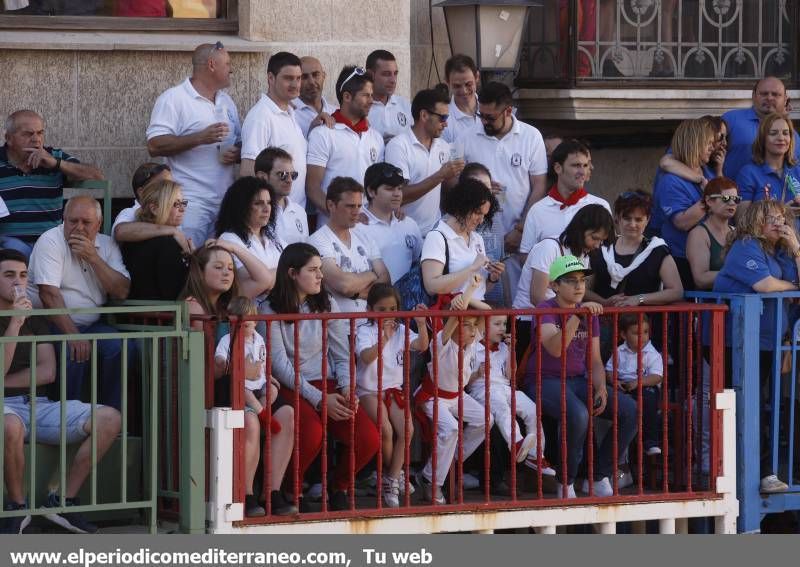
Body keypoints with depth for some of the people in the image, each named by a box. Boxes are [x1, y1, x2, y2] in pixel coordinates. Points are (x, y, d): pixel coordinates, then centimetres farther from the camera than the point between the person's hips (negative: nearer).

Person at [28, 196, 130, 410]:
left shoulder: (106, 245, 9)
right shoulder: (50, 242, -8)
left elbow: (122, 292, -3)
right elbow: (49, 294, -19)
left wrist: (93, 257, -13)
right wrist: (72, 335, -28)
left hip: (91, 325, 5)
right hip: (52, 324, -5)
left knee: (121, 348, -22)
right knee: (74, 353, -33)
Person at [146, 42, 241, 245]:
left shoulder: (226, 101, 19)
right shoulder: (174, 99, -5)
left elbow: (238, 142, 27)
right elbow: (155, 146, -13)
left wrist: (236, 154, 2)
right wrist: (200, 138, -20)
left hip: (225, 203, 7)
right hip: (191, 204, -7)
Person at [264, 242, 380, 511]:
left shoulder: (327, 305, 11)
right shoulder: (272, 310, -4)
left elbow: (341, 356, 10)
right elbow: (281, 365, -10)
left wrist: (347, 389, -10)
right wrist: (318, 399, -18)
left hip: (327, 384, 4)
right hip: (291, 388, -4)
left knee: (369, 440, -20)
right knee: (312, 432, -36)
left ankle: (339, 487, 10)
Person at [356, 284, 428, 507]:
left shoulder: (401, 330, 5)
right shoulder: (365, 331, -8)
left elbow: (421, 345, -10)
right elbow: (366, 357, -27)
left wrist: (421, 324, -27)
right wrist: (383, 340, -43)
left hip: (394, 388, 4)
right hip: (370, 390, -4)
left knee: (407, 429, -16)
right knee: (385, 430, -23)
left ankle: (392, 479, -8)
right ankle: (395, 474, 1)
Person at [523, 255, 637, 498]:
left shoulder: (590, 313, 10)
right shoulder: (545, 310, -10)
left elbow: (595, 360, 11)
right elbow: (555, 349, -29)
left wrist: (601, 388, -8)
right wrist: (577, 315, -37)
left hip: (577, 381, 7)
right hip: (545, 381, -7)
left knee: (630, 410, -13)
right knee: (577, 414, -38)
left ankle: (599, 477, -1)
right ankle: (566, 484, -18)